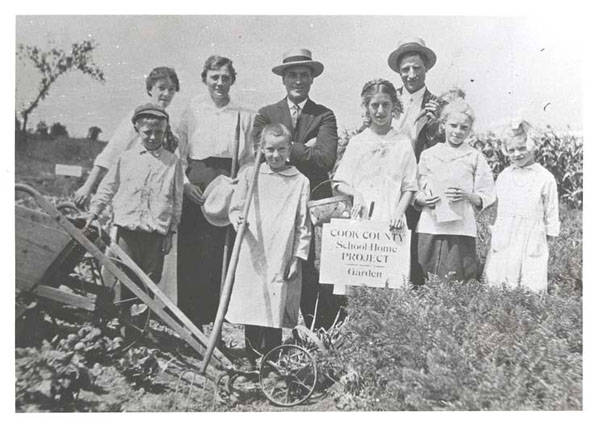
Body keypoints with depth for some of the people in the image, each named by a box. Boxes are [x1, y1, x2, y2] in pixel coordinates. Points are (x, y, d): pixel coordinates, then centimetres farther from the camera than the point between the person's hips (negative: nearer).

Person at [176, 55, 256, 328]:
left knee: (216, 253, -3)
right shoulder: (192, 109, 9)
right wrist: (185, 182, -5)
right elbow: (177, 152, 7)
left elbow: (250, 160, 9)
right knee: (188, 251, 0)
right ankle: (186, 316, 11)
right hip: (193, 187, 0)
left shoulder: (244, 116, 9)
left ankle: (209, 316, 9)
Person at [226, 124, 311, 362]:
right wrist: (237, 218, -12)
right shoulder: (250, 175, 8)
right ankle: (253, 362, 21)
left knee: (276, 311, 1)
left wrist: (298, 257, -2)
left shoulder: (300, 181, 4)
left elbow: (303, 224, 3)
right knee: (251, 310, 6)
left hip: (281, 258, -1)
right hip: (252, 256, 2)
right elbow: (235, 207, 11)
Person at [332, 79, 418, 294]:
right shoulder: (356, 143, 9)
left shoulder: (403, 143, 7)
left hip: (391, 223, 0)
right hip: (360, 220, 1)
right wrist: (355, 193, -8)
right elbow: (339, 183, 12)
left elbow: (409, 187, 7)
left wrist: (398, 213, -8)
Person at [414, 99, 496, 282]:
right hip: (429, 228, 1)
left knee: (458, 281, -5)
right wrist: (423, 199, -8)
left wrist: (466, 195, -14)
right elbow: (415, 193, 13)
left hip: (461, 229, -1)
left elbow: (486, 197, 4)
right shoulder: (428, 155, 11)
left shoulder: (475, 157, 7)